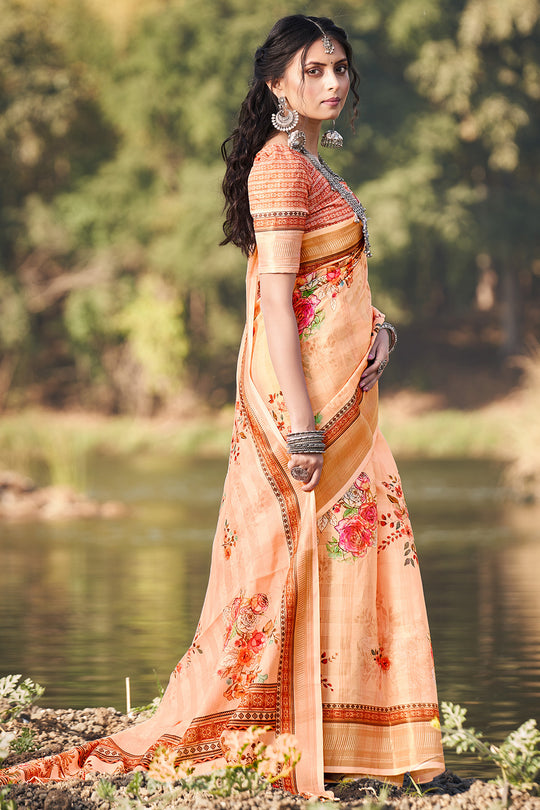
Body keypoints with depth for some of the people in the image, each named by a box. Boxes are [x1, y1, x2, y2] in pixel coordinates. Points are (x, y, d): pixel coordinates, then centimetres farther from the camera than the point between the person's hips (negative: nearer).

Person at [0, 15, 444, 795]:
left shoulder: (310, 166, 17)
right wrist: (303, 427, -23)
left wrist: (376, 323, 0)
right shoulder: (281, 165, -13)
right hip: (301, 391, -9)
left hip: (341, 394, 9)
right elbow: (277, 301, -19)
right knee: (293, 557, -6)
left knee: (351, 551, 10)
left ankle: (346, 743, 15)